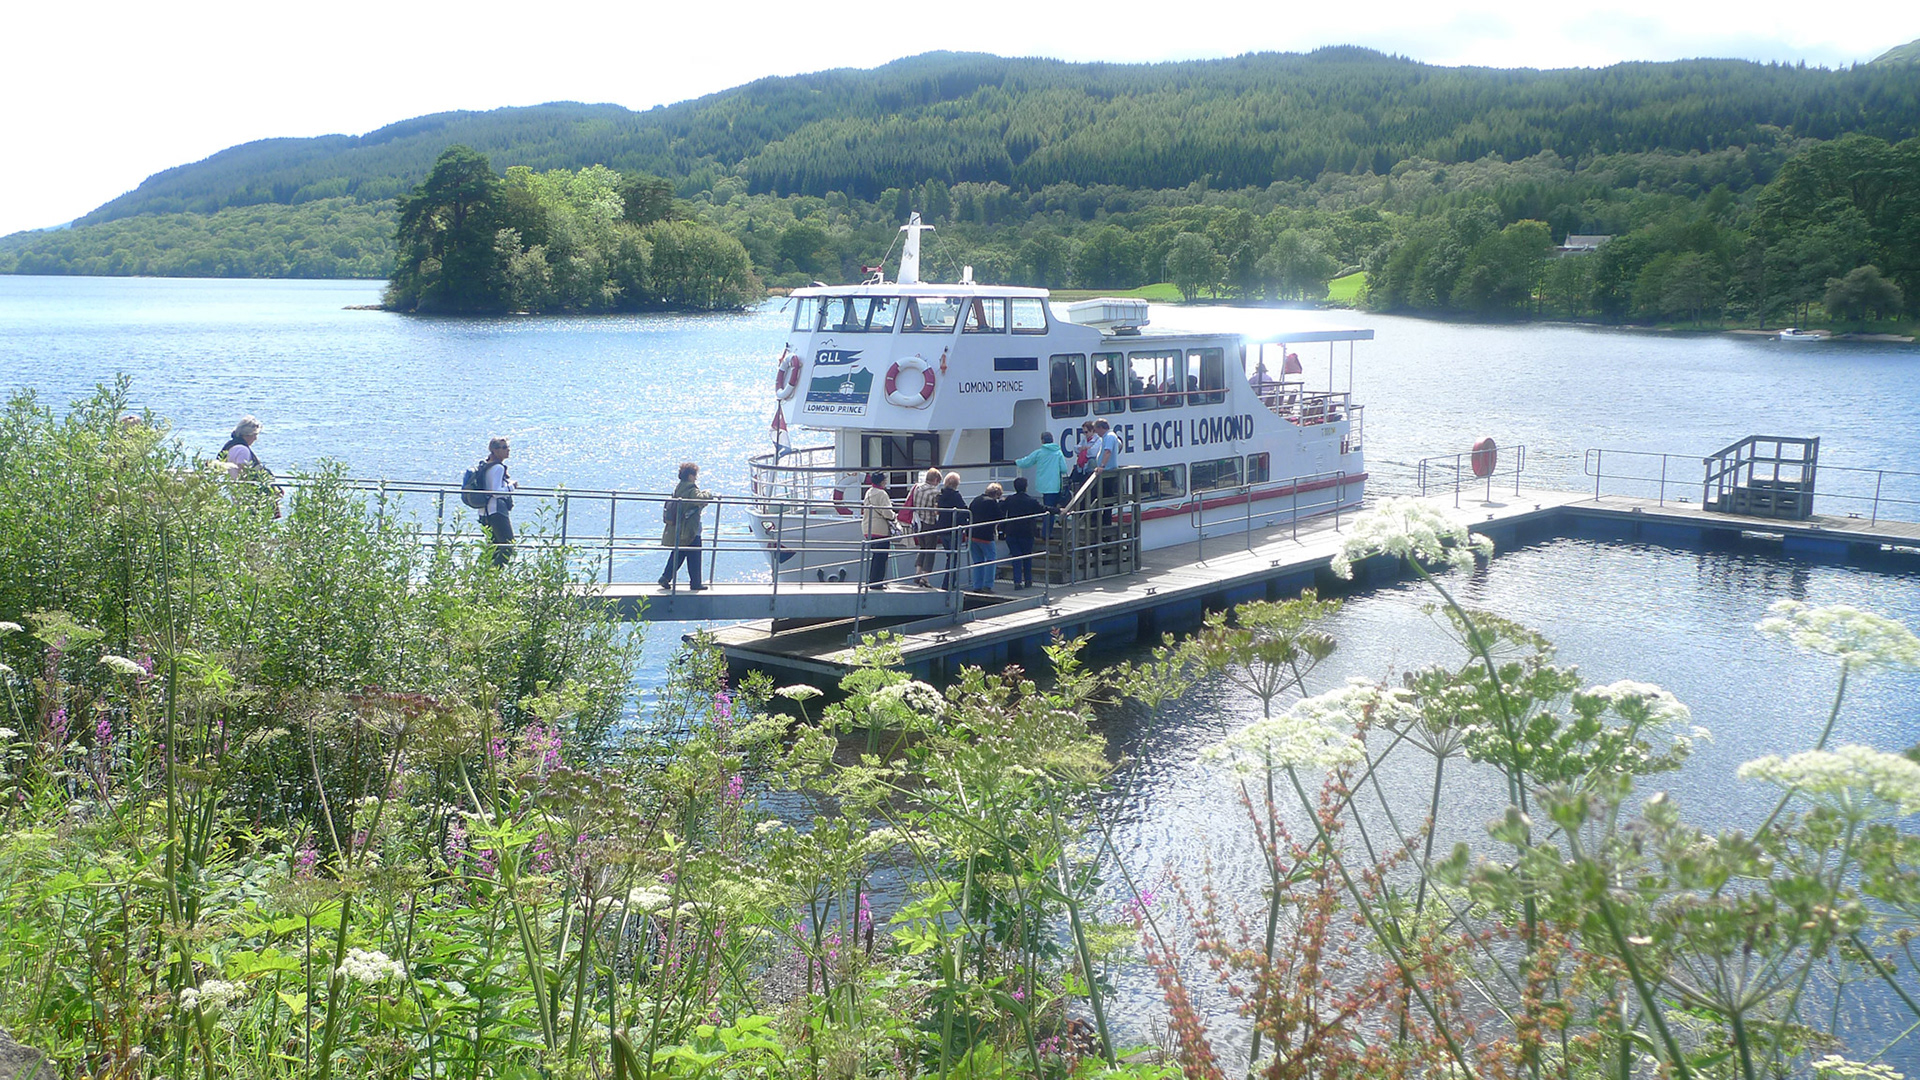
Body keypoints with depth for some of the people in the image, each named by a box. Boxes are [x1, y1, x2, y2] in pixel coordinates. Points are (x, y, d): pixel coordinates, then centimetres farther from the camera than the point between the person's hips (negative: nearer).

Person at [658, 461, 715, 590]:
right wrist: (708, 494, -14)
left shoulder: (678, 487, 10)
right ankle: (695, 583, 8)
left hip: (675, 530, 8)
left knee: (677, 554, 17)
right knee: (694, 556, 2)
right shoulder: (691, 490, -17)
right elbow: (700, 499, -33)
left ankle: (665, 578, 13)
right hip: (690, 531, -8)